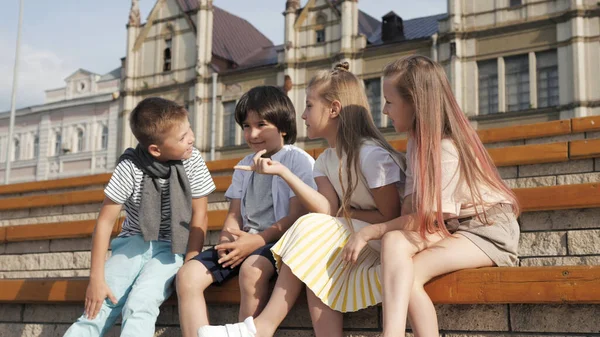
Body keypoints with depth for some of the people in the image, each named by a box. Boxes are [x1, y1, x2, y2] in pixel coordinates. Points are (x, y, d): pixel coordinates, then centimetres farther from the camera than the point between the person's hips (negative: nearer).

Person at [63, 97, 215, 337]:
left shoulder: (192, 160, -11)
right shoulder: (130, 168, -14)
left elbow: (199, 215, -6)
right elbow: (105, 221, -11)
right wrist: (96, 279, -16)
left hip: (172, 248, -1)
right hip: (135, 242, 1)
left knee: (140, 304, -26)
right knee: (101, 303, -19)